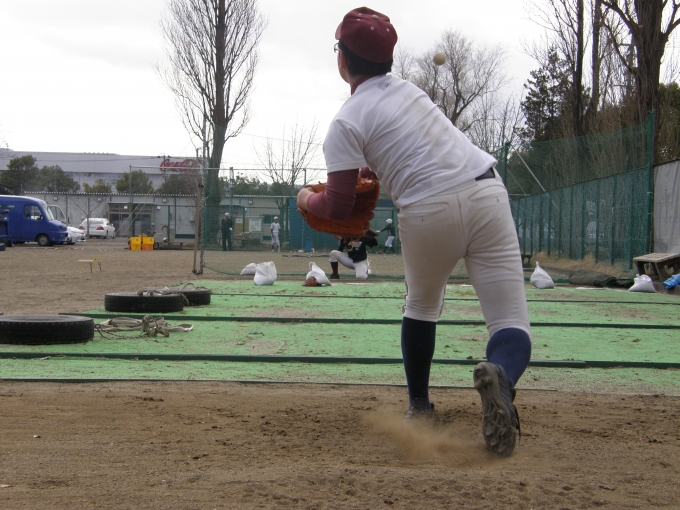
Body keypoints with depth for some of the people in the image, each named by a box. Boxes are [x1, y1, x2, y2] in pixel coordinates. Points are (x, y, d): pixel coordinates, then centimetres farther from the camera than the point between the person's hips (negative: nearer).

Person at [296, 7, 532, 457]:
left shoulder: (346, 124, -1)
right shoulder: (408, 87, 16)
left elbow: (339, 208, -1)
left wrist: (307, 199, 19)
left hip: (429, 215, -3)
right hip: (486, 193, 3)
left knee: (421, 307, 28)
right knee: (512, 324, -1)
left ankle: (420, 407, 31)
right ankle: (501, 377, -32)